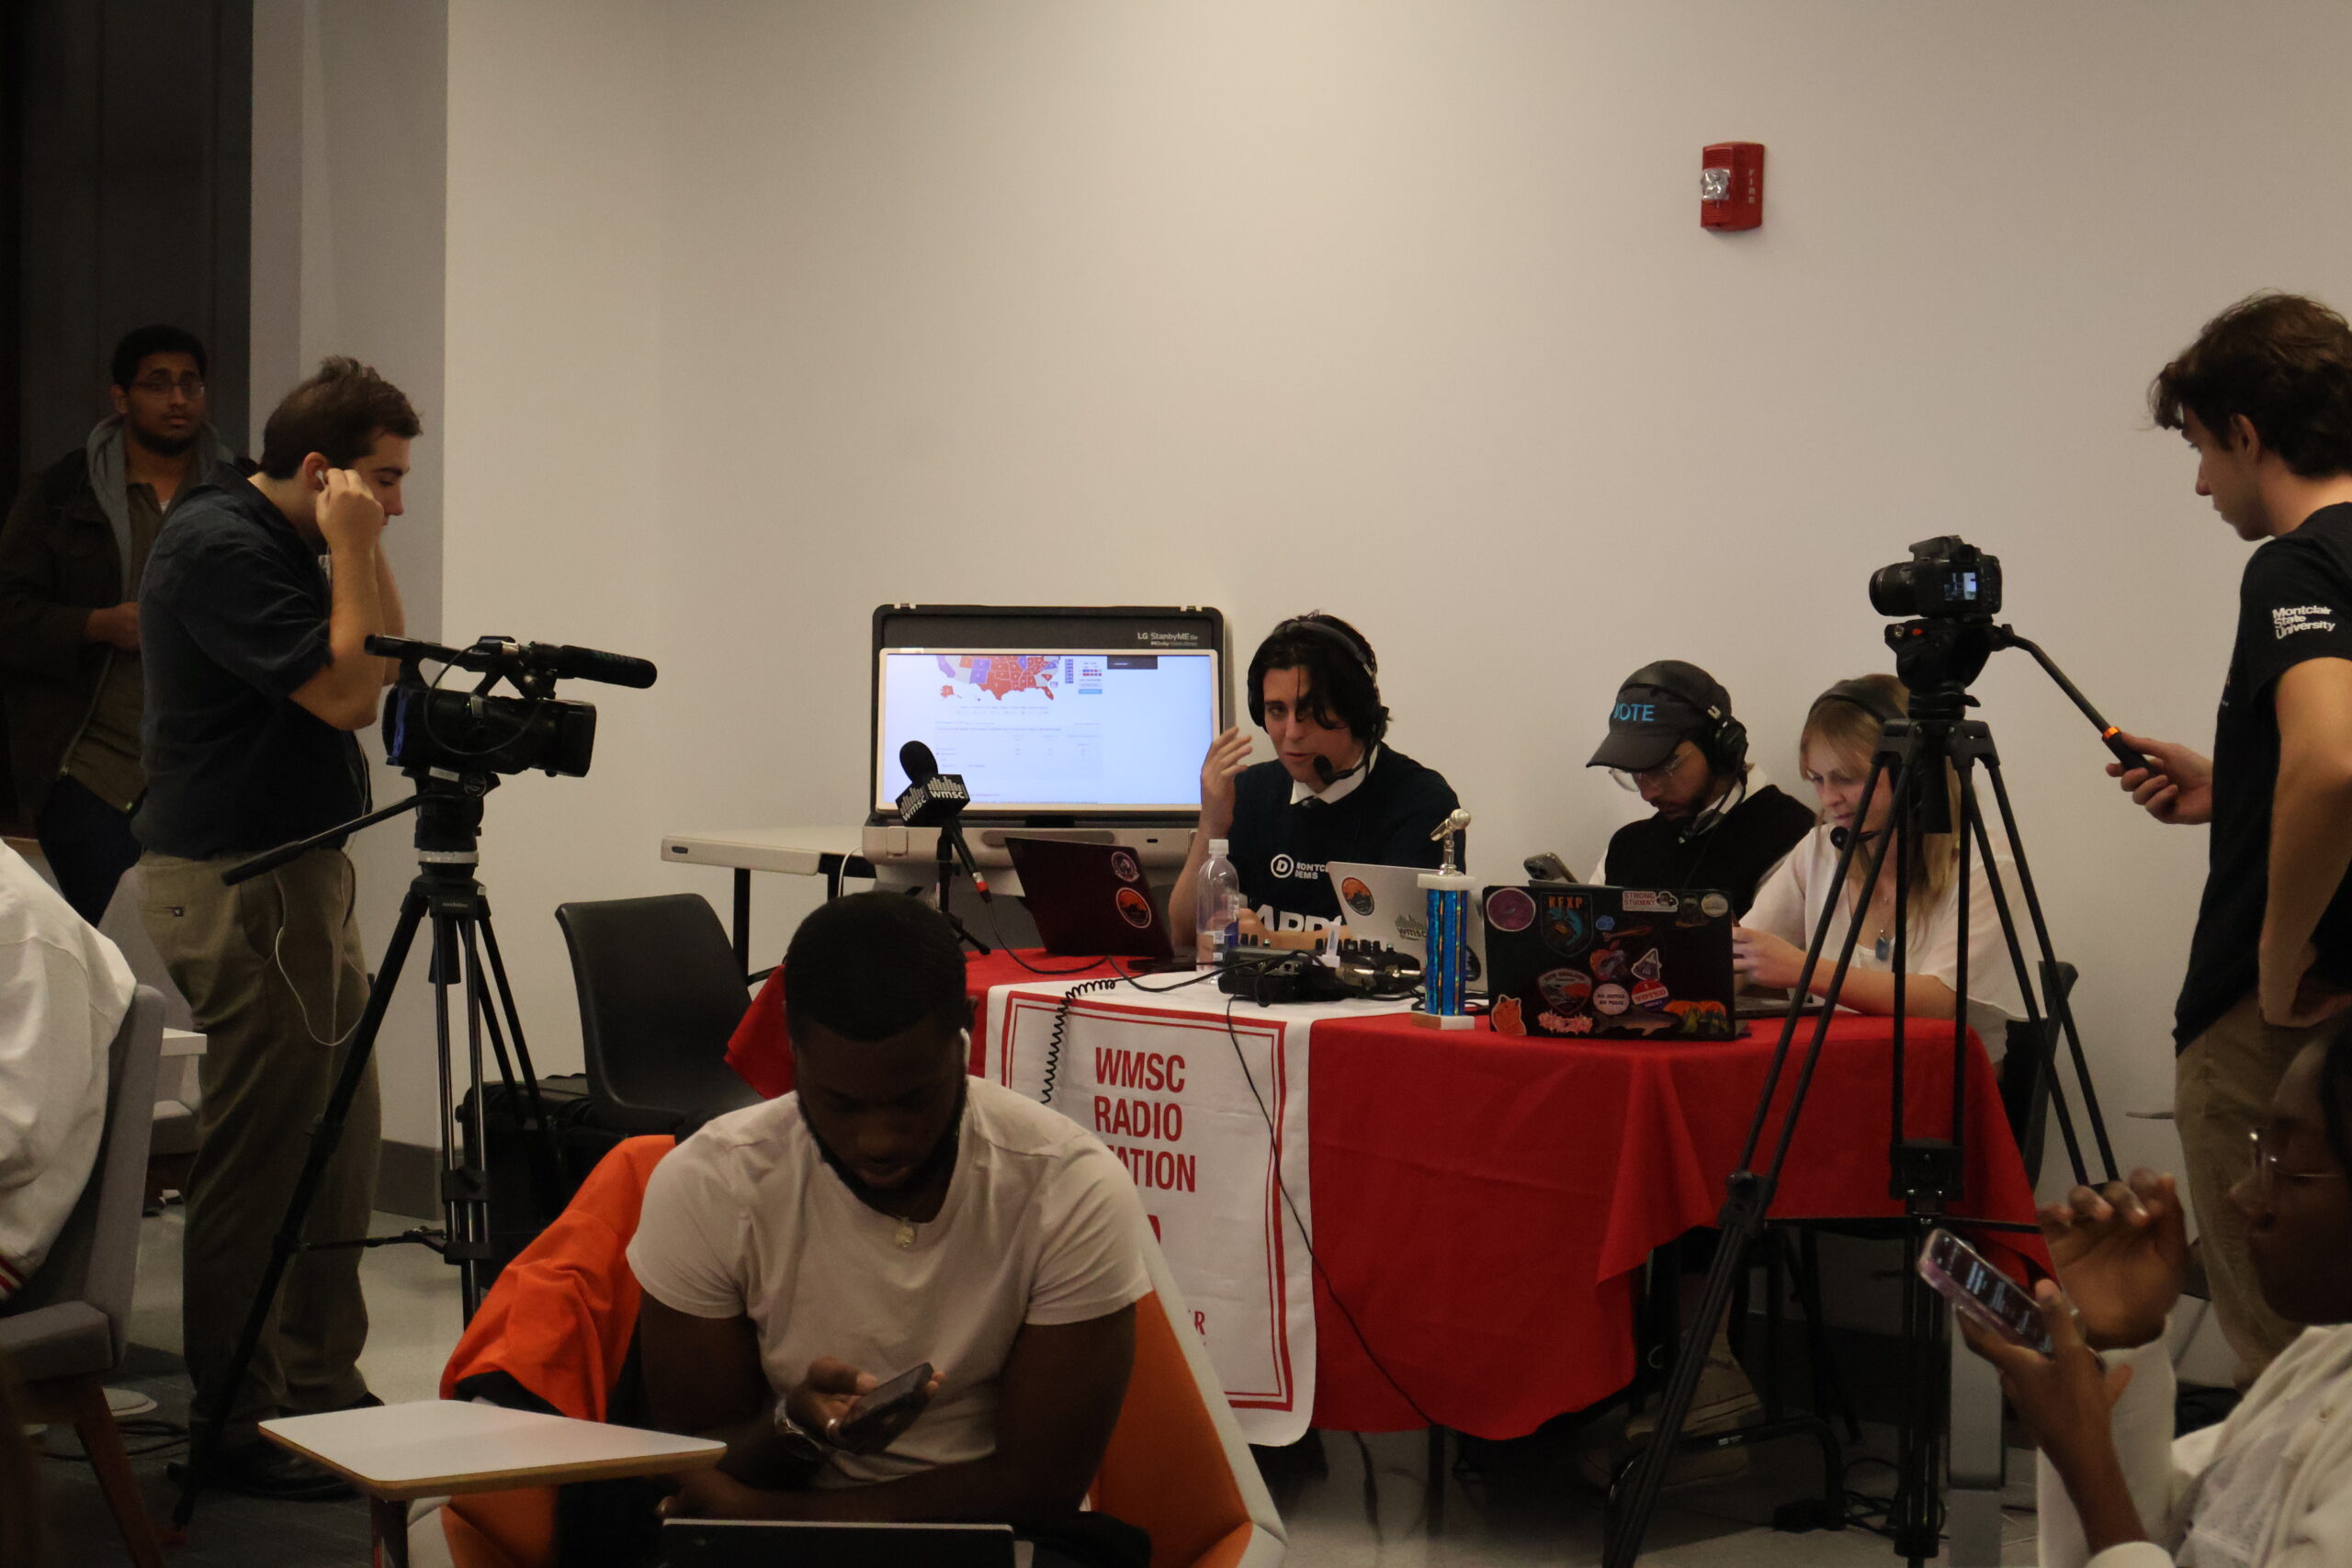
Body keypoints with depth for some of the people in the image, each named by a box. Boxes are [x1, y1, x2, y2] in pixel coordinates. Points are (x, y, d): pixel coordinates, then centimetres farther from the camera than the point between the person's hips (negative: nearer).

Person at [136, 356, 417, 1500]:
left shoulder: (282, 544, 14)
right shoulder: (219, 547, -16)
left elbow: (385, 666, 15)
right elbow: (345, 693, -21)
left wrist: (358, 550, 6)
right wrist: (353, 550, -16)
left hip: (300, 872, 10)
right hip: (236, 882, -10)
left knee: (338, 1141, 12)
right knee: (257, 1161, -5)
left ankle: (318, 1387, 21)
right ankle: (234, 1423, 2)